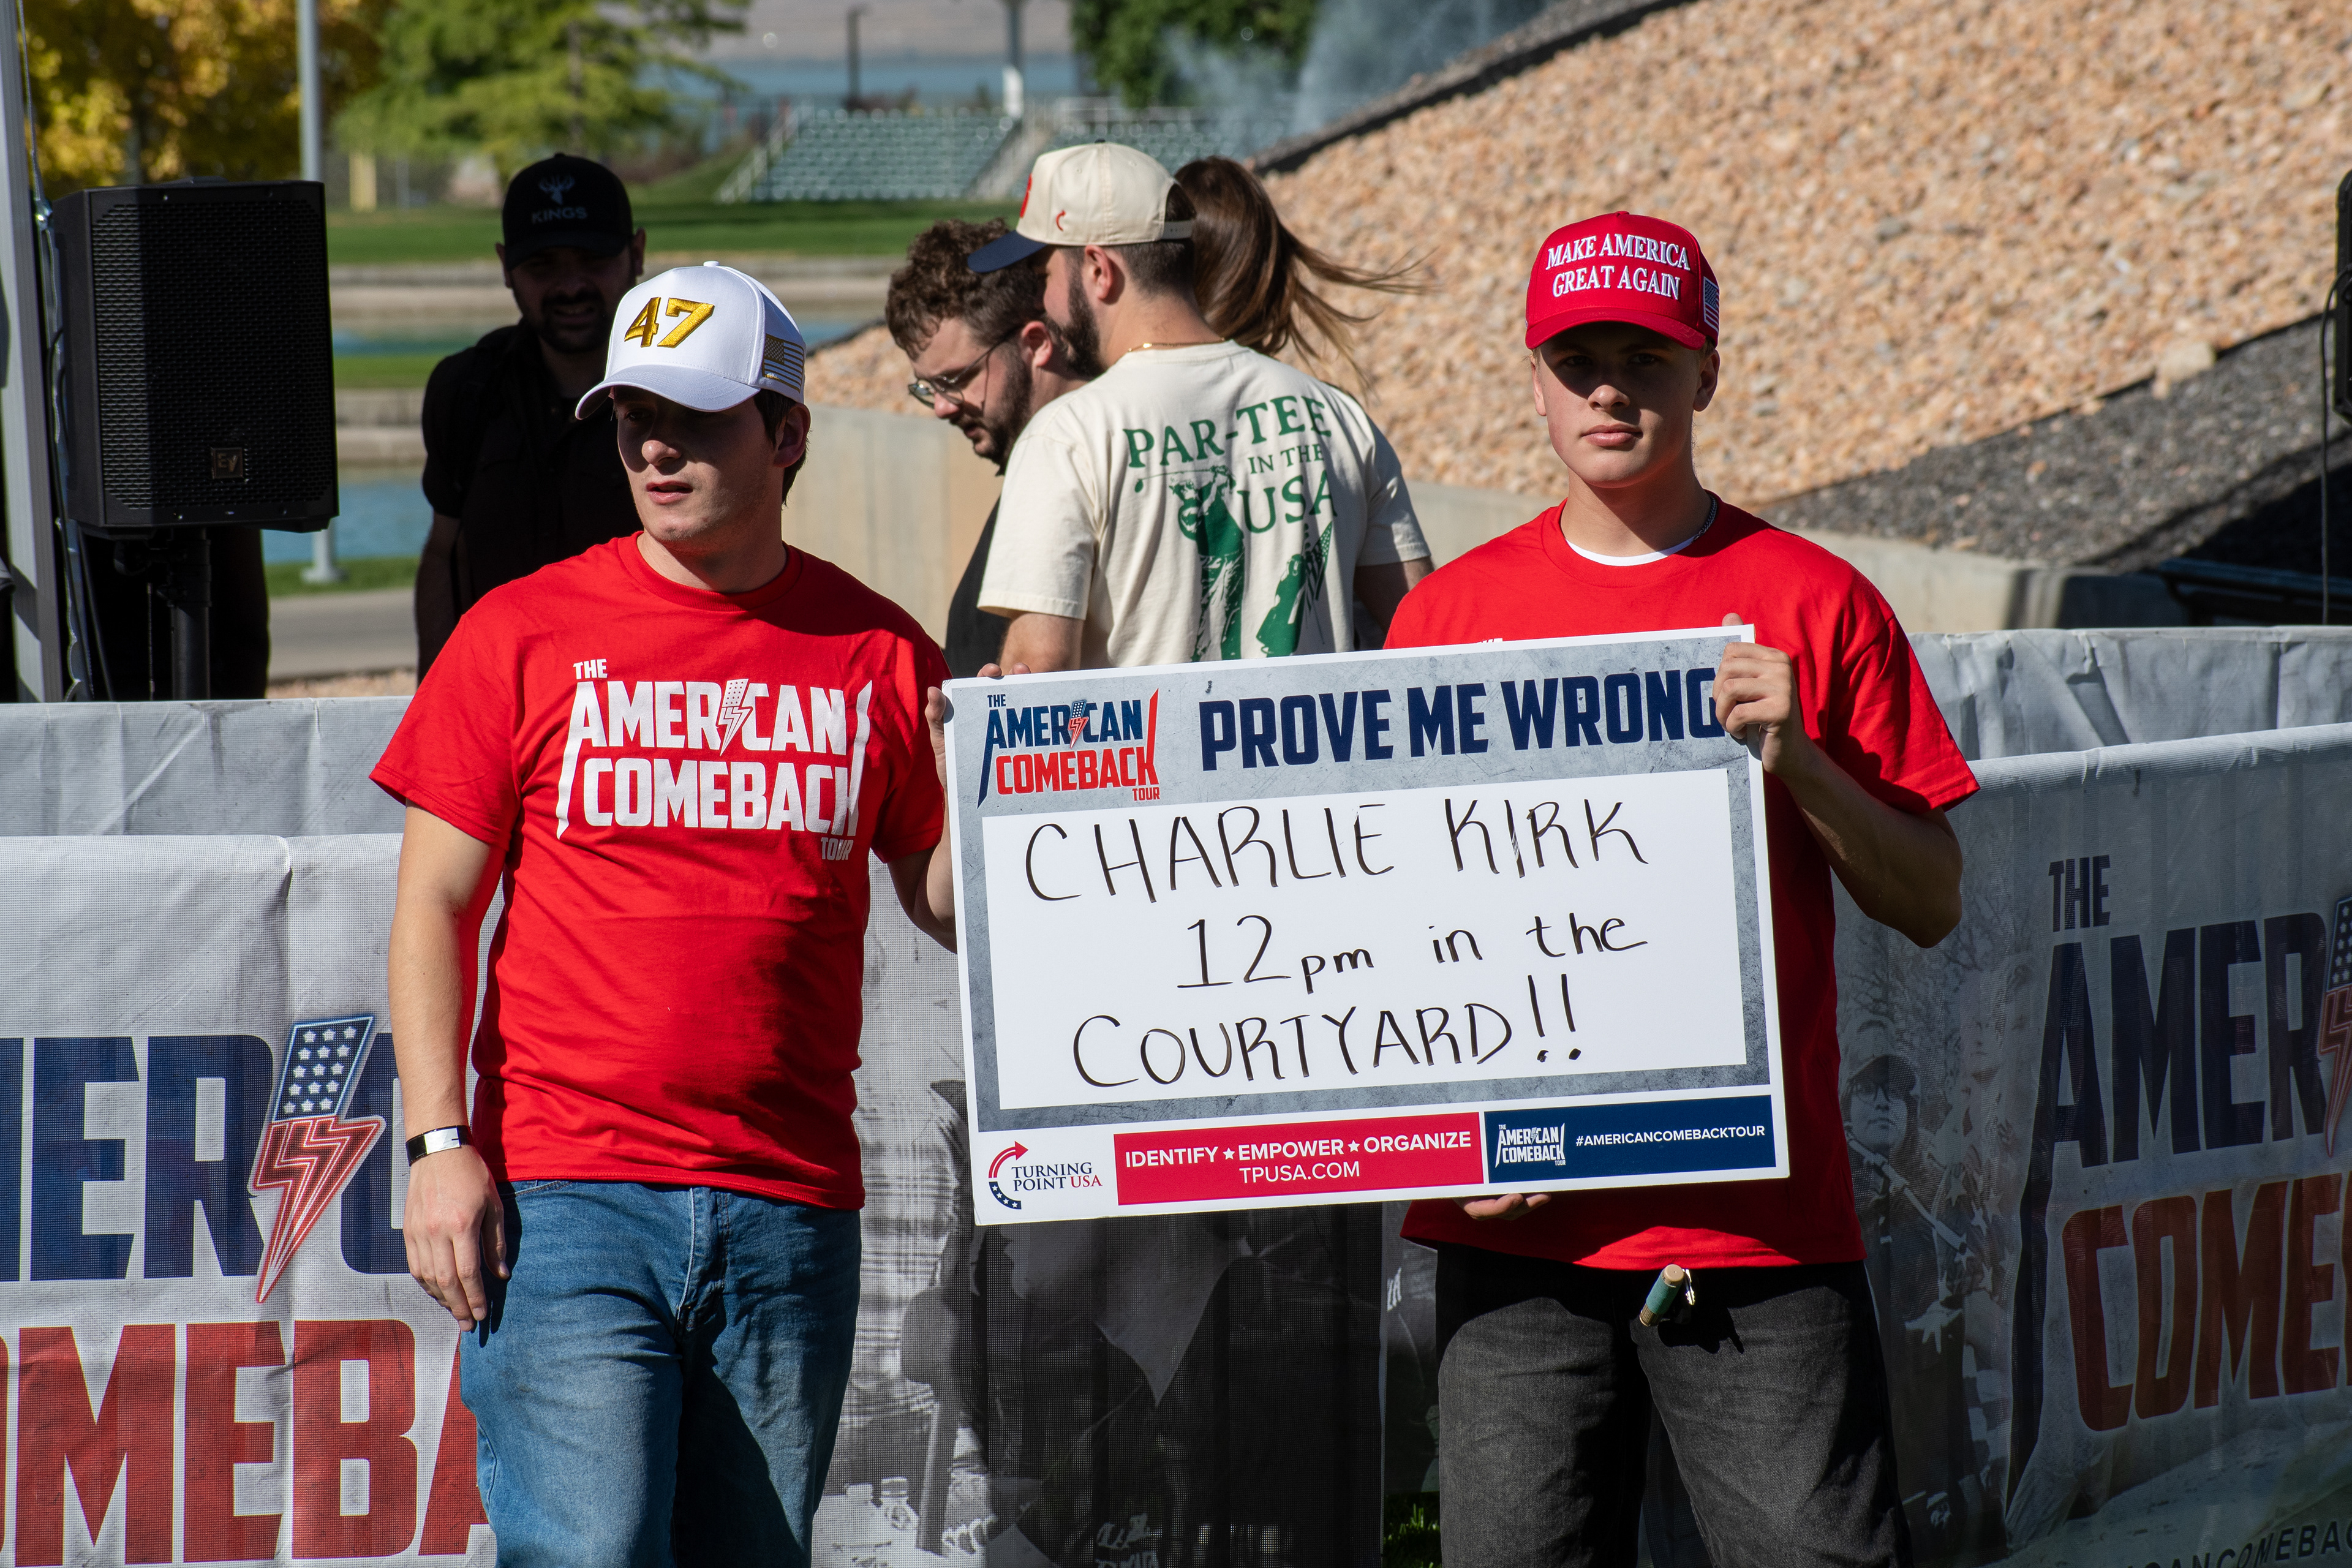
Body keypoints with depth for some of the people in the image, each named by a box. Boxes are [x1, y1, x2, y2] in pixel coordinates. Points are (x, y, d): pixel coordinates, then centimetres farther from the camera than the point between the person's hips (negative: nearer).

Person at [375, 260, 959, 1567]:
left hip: (793, 1212, 2)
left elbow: (947, 906, 12)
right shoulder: (522, 636, 4)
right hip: (564, 1198, -2)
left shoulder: (874, 654, 8)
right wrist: (439, 1143, -6)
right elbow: (433, 904, 4)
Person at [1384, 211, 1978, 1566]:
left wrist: (1797, 763, -12)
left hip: (1763, 1216, -2)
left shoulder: (1812, 603, 4)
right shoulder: (1449, 613, 9)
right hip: (1515, 1219, 2)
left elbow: (1932, 903, 4)